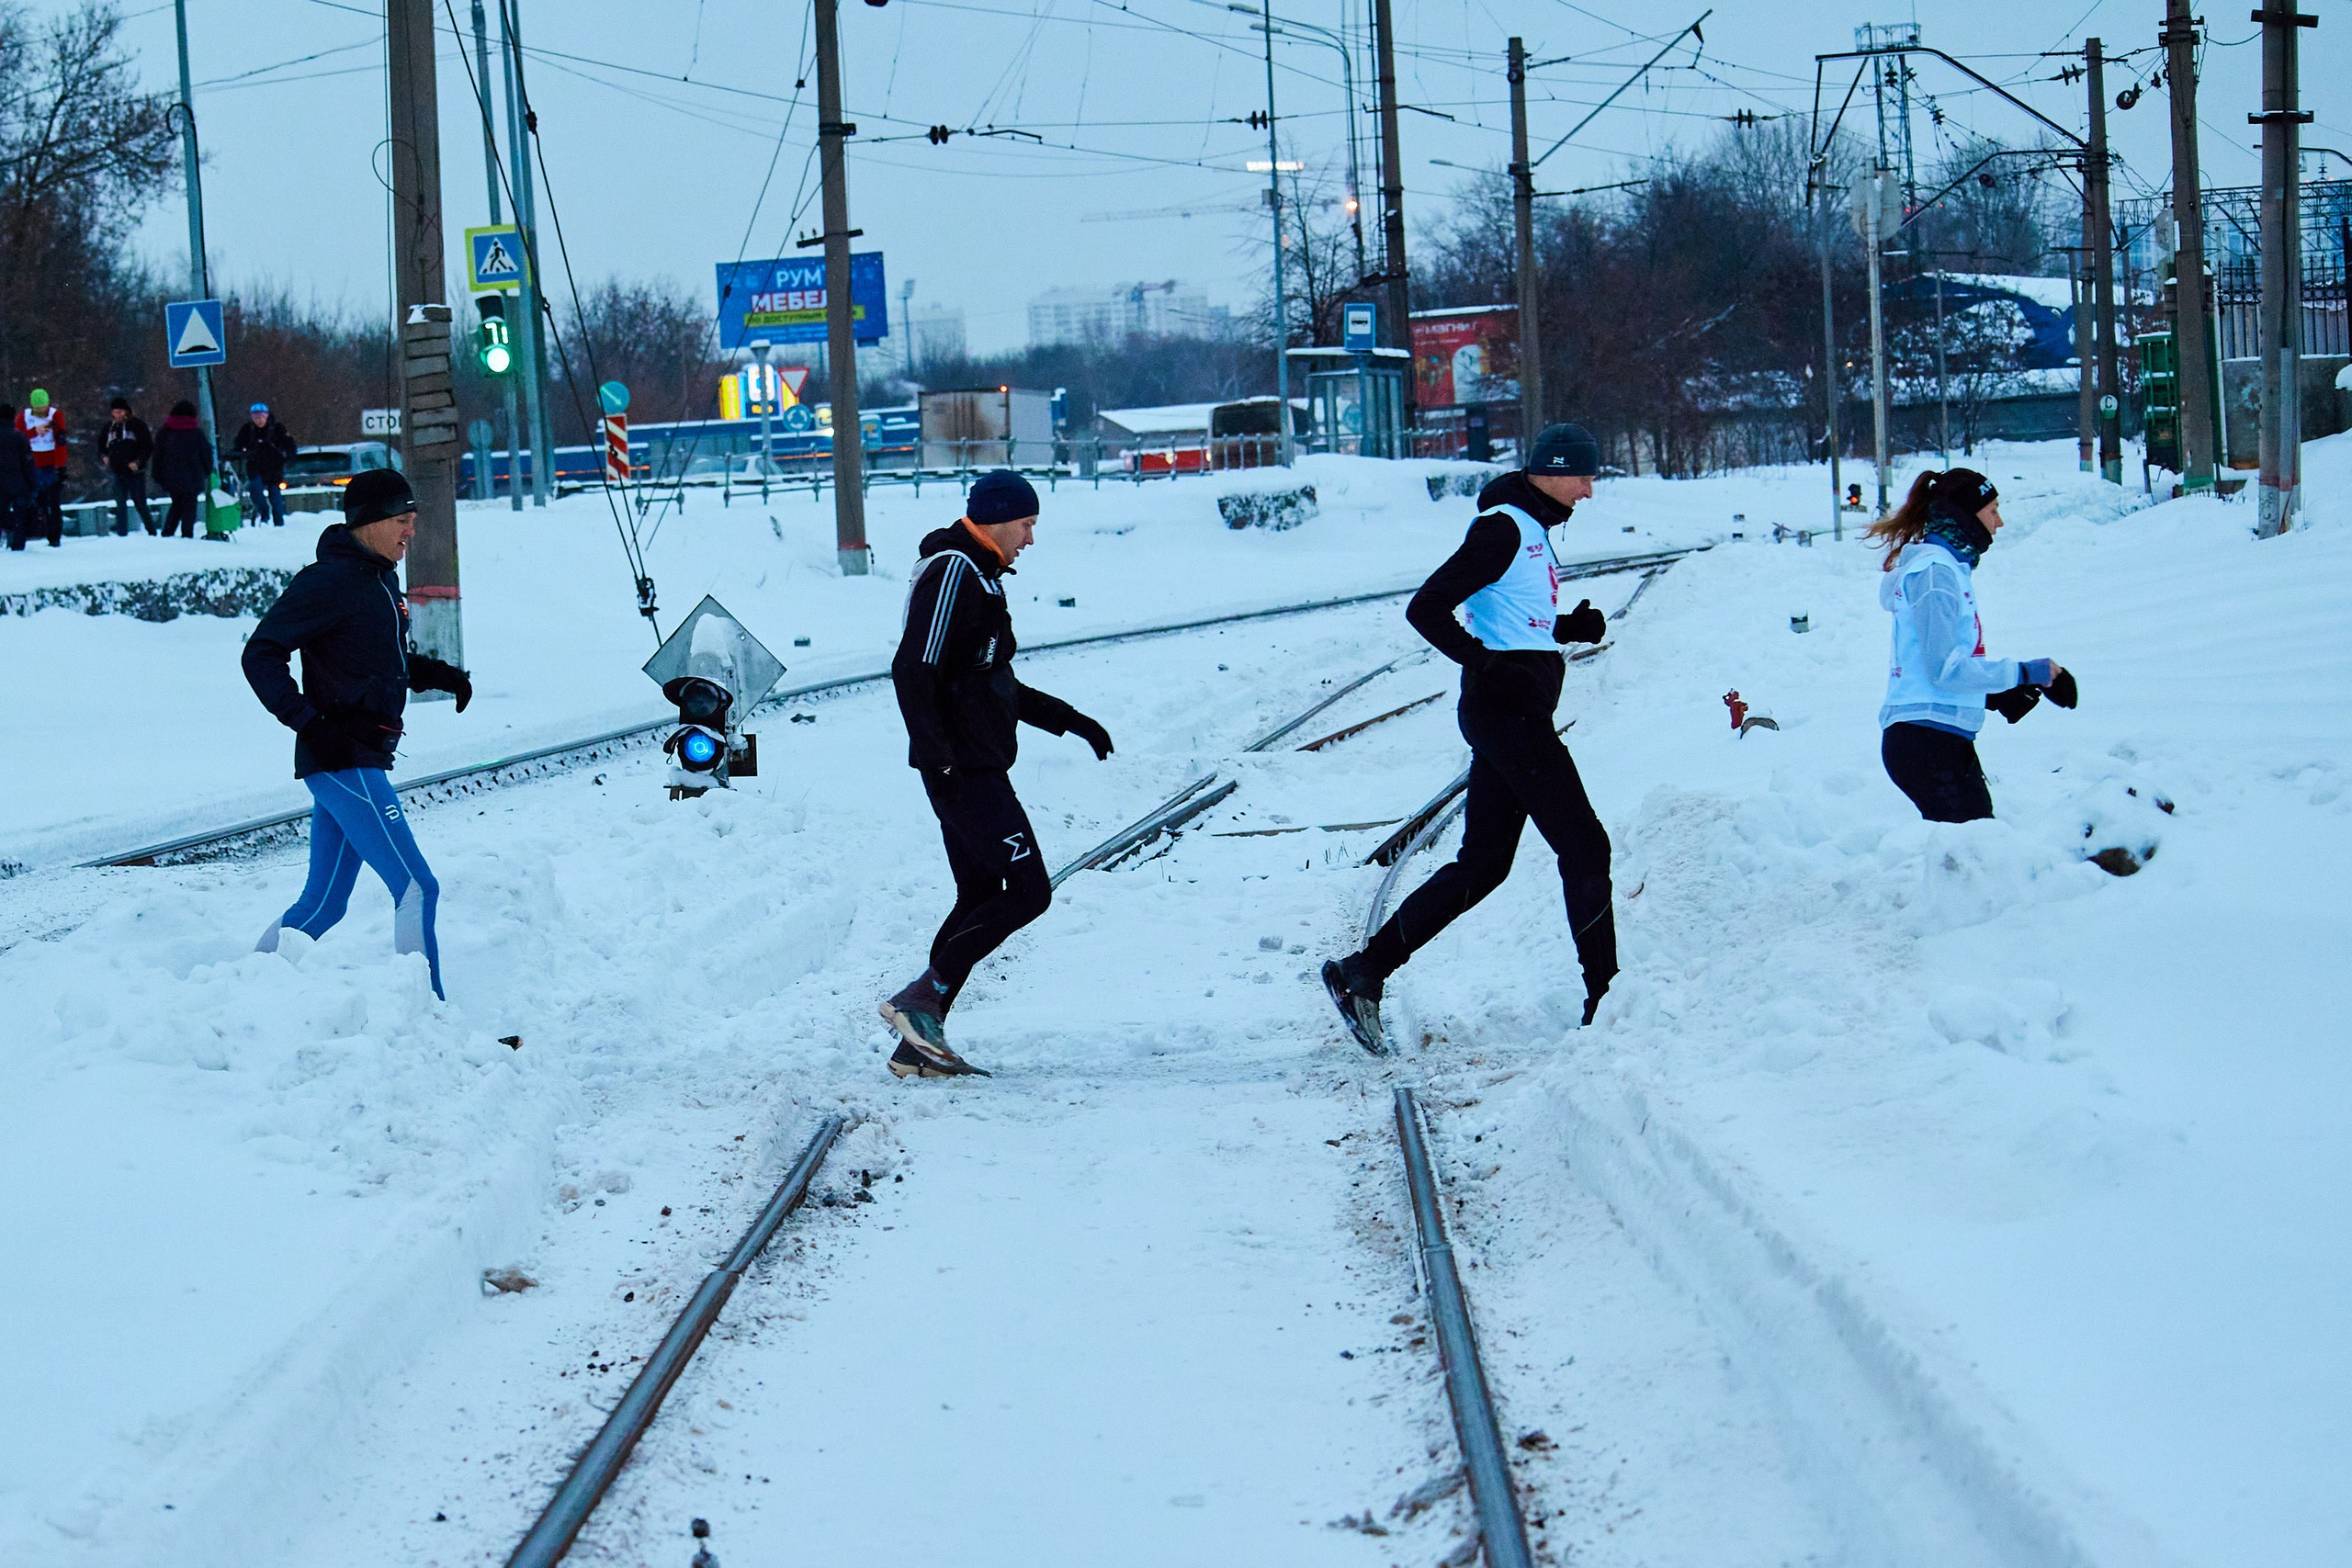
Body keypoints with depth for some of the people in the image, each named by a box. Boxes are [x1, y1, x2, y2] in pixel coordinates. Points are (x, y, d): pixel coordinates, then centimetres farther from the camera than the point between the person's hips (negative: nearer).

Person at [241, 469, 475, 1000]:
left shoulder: (379, 577, 14)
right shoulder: (331, 581, -14)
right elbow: (260, 654, -15)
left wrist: (437, 675, 11)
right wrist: (309, 723, -22)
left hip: (360, 762, 10)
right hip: (344, 762, -10)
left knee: (322, 905, 13)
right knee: (416, 888, -12)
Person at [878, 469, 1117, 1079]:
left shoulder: (978, 577, 20)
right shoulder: (951, 574, -13)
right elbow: (912, 674, -22)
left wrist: (1069, 720, 25)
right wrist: (939, 757, -27)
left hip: (975, 770, 11)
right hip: (962, 770, -11)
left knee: (980, 899, 10)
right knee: (1028, 890, -12)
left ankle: (919, 1045, 9)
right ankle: (921, 998, -12)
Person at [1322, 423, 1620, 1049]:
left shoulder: (1532, 529, 18)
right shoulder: (1502, 528, -12)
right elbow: (1426, 608, -17)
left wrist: (1573, 626, 7)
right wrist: (1488, 665, -24)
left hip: (1515, 712, 10)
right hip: (1509, 710, -10)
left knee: (1481, 864, 10)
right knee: (1584, 847, -7)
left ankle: (1362, 972, 12)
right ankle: (1605, 999, -3)